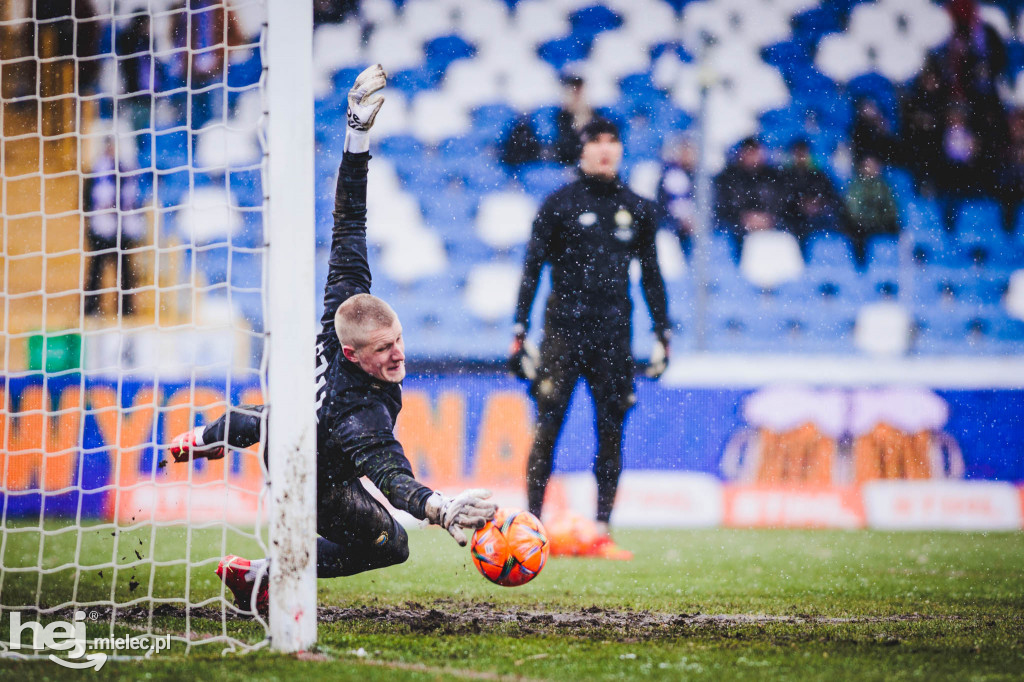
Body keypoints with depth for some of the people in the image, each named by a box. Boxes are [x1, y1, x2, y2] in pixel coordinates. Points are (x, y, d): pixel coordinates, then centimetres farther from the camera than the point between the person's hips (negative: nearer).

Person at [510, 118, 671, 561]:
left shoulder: (637, 211, 12)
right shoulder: (559, 205, 2)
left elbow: (651, 275, 18)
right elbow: (532, 269, 1)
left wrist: (662, 334, 13)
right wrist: (520, 333, -5)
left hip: (613, 332, 3)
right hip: (563, 328, -3)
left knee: (611, 432, 0)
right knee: (547, 429, -6)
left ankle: (601, 533, 4)